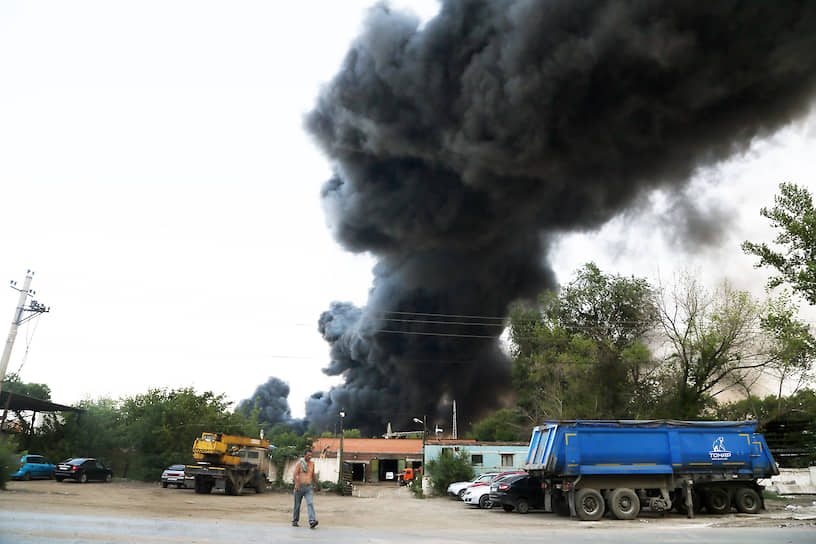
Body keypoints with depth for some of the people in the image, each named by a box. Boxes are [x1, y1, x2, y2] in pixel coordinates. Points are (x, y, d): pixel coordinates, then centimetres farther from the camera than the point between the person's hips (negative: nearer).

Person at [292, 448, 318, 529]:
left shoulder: (312, 463, 9)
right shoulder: (299, 463, -4)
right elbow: (295, 474, -13)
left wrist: (315, 483, 32)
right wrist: (296, 484, -27)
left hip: (309, 487, 2)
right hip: (299, 487, -2)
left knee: (310, 503, -16)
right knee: (297, 505, 9)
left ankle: (312, 522, -27)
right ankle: (294, 521, 28)